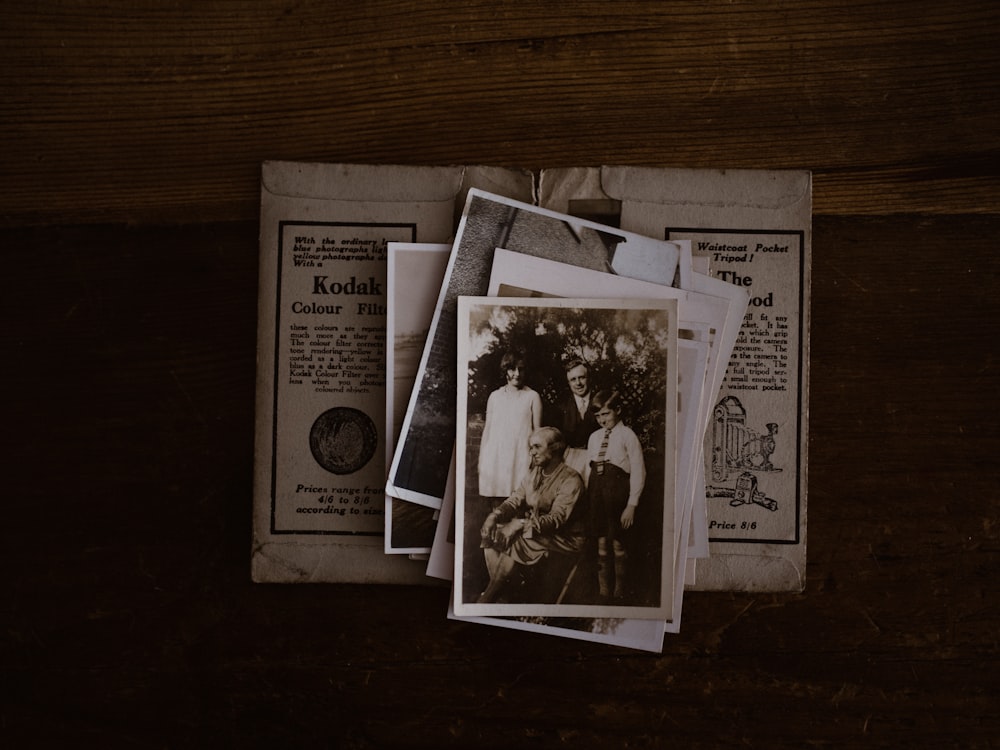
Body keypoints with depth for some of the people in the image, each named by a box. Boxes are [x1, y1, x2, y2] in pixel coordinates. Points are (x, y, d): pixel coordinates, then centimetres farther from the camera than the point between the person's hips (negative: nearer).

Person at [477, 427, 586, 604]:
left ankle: (487, 598, -18)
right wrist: (495, 516, -20)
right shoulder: (533, 473, 10)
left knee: (514, 540, -28)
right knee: (490, 532, -13)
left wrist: (521, 524, -36)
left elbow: (557, 519, -24)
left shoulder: (571, 480, -15)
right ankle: (497, 589, -16)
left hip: (562, 538, -7)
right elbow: (515, 500, 2)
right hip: (532, 529, 8)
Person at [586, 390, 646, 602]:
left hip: (617, 492, -5)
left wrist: (632, 505, -12)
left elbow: (638, 472, -8)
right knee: (601, 543, 8)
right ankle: (603, 591, 18)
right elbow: (589, 469, 13)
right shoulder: (594, 437, 12)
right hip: (597, 493, 5)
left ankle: (619, 592, 16)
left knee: (617, 544, 2)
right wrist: (587, 496, 3)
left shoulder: (627, 435, -5)